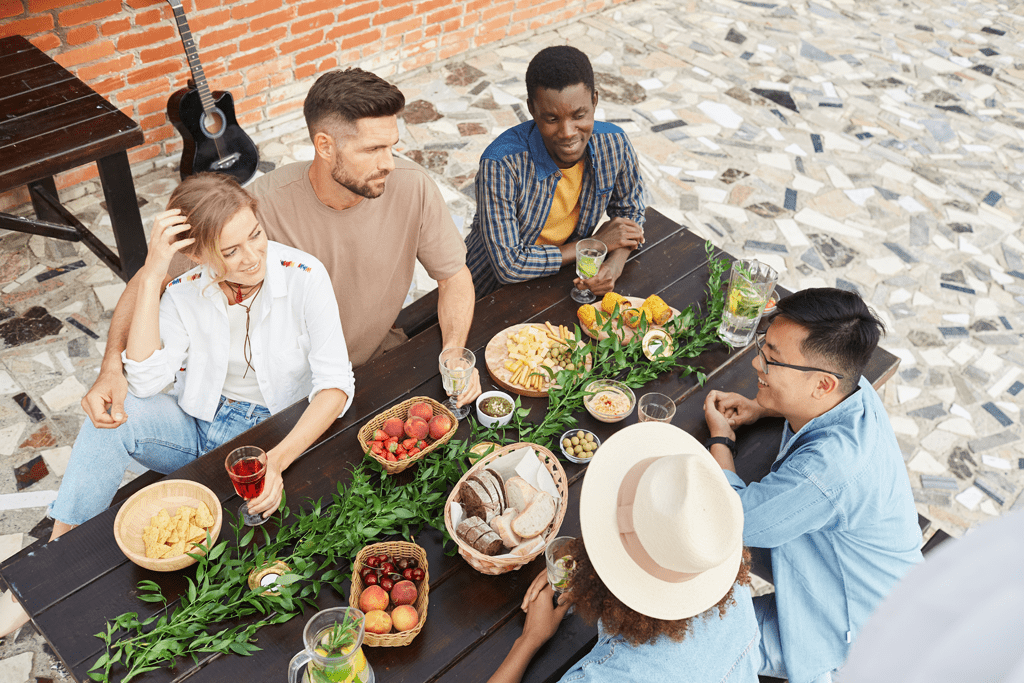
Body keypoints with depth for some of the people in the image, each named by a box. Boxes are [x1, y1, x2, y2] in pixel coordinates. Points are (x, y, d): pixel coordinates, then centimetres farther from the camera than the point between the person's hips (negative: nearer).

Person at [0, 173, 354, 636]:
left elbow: (335, 385, -20)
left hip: (283, 436, -2)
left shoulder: (304, 277, -15)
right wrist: (150, 276, -23)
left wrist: (278, 459, -34)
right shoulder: (186, 293, -6)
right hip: (202, 429, 3)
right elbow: (146, 382, -19)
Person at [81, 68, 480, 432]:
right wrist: (113, 367, -31)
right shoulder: (262, 205, -26)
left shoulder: (411, 188, -18)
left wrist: (454, 352, -21)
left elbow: (454, 275, -4)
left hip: (381, 360, 3)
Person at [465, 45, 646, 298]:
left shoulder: (613, 143, -14)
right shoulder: (501, 163, -28)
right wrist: (596, 243, -21)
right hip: (495, 293, -4)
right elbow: (508, 265, -28)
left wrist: (615, 263, -17)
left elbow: (630, 211, 5)